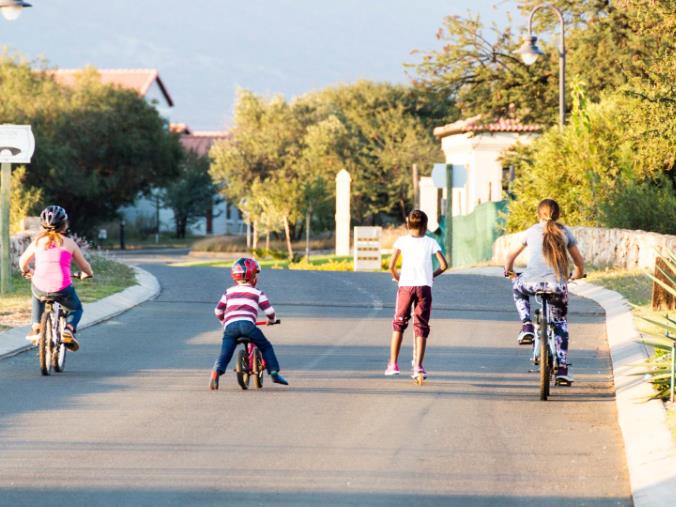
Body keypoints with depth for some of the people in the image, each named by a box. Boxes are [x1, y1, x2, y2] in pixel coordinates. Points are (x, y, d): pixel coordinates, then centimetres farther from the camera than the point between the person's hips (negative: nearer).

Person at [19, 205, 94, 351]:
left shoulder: (38, 242, 11)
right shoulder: (69, 243, 8)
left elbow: (23, 262, 22)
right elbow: (84, 265, 18)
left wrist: (26, 272, 45)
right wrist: (88, 273, 41)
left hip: (40, 289, 2)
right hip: (62, 289, -2)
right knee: (75, 309, 27)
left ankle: (36, 327, 24)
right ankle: (69, 329, -3)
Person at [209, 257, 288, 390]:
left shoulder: (229, 292, 26)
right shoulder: (257, 293, 18)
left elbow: (218, 311, 28)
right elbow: (269, 310, 14)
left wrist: (224, 321, 48)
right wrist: (271, 319, 37)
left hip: (230, 325, 2)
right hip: (247, 324, -2)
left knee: (224, 354, 1)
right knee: (266, 347, 15)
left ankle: (216, 372, -25)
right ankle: (274, 373, 8)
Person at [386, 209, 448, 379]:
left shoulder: (402, 241, 5)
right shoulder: (431, 242, 6)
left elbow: (391, 266, 0)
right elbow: (444, 265, -1)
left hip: (405, 286, 0)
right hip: (424, 287, 0)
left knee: (399, 324, 12)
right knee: (421, 327, 4)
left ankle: (393, 364, 9)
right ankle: (418, 366, -4)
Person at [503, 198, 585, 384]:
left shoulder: (531, 231, 15)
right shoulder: (565, 232, 15)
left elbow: (512, 255, 25)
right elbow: (579, 261, 20)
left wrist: (508, 271, 45)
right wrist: (577, 275, 41)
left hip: (533, 281, 0)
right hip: (557, 285, 0)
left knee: (518, 288, 36)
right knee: (560, 322, 21)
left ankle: (527, 326, 17)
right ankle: (562, 368, 12)